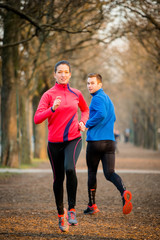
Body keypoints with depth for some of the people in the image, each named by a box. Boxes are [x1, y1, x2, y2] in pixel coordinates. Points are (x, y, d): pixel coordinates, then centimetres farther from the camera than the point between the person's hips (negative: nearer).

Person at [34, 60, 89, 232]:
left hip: (73, 139, 0)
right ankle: (60, 213, 31)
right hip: (55, 142, 0)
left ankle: (72, 209, -14)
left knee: (70, 168, -27)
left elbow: (85, 110, 26)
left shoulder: (76, 94, 6)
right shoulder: (48, 95, -3)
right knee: (58, 178, 8)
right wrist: (53, 108, -28)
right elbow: (37, 119, -13)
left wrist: (82, 122, 6)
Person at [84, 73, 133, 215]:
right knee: (110, 173, -1)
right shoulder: (108, 99, 19)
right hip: (110, 141, 7)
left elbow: (101, 114, -25)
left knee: (92, 172, 9)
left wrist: (88, 124, -12)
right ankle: (124, 192, -30)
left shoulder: (97, 98, -8)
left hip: (95, 141, -7)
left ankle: (92, 206, 17)